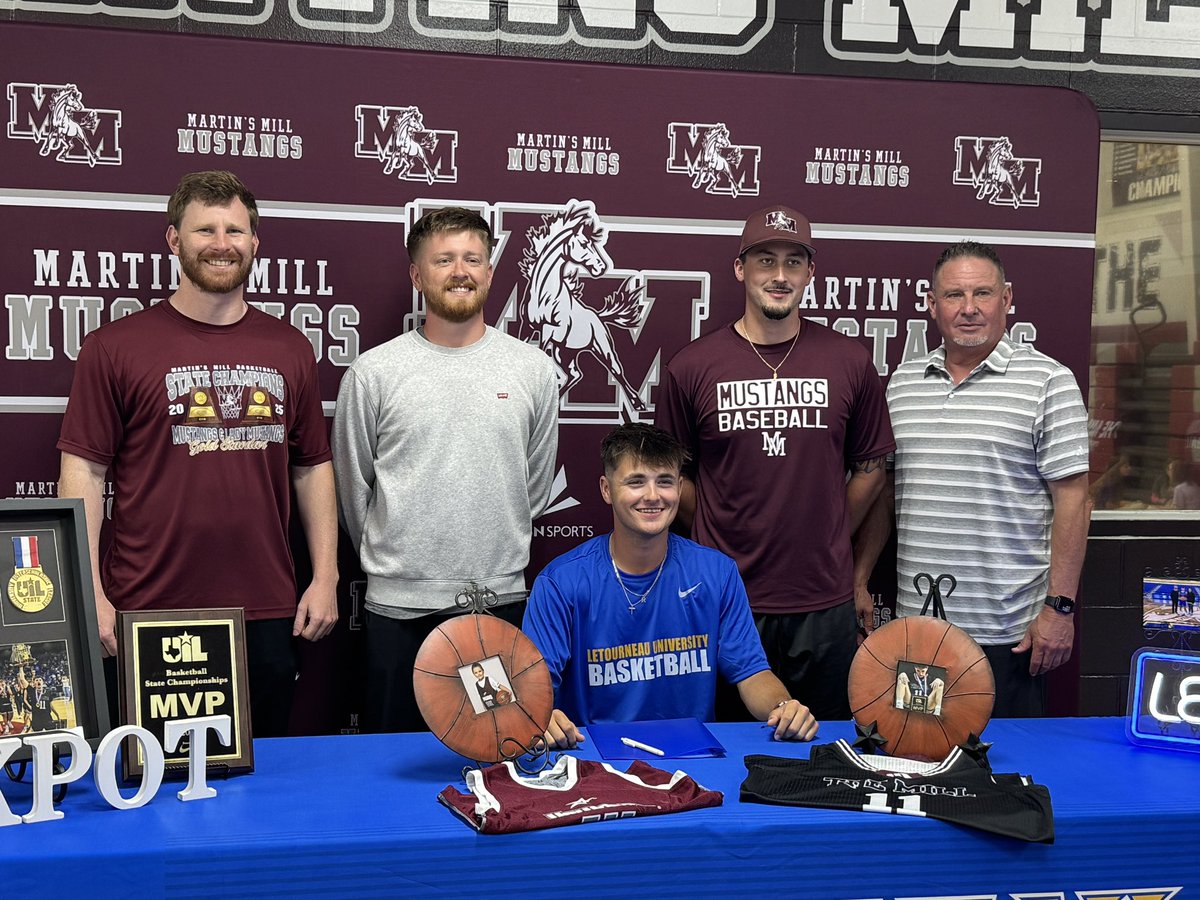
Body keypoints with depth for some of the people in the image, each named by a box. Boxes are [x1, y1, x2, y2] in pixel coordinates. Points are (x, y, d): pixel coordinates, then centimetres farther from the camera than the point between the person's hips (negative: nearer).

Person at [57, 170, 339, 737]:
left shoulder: (289, 350, 9)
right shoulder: (116, 347, -1)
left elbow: (313, 467, 14)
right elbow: (83, 471, -3)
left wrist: (326, 576, 7)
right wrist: (89, 594, -9)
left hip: (267, 617, 3)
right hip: (146, 618, -3)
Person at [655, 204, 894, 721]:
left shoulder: (849, 362, 2)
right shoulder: (691, 367, -2)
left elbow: (870, 467, 11)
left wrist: (830, 546, 10)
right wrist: (723, 542, 3)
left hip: (825, 605, 1)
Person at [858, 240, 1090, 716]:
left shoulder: (1048, 382, -4)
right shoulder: (901, 382, 10)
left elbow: (1071, 498, -7)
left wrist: (1060, 606, -11)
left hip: (1009, 632, -4)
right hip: (914, 625, 4)